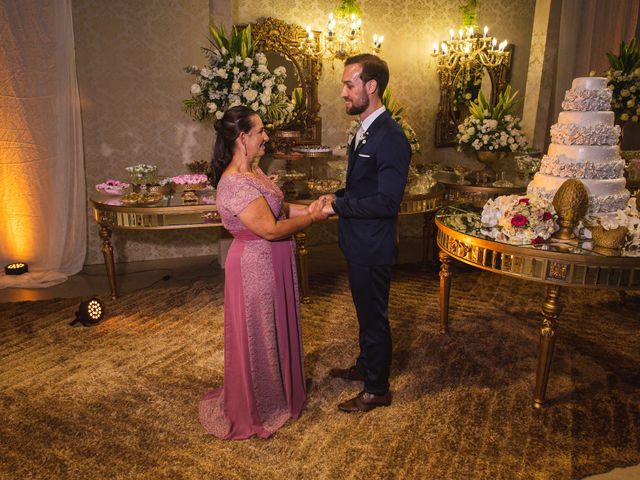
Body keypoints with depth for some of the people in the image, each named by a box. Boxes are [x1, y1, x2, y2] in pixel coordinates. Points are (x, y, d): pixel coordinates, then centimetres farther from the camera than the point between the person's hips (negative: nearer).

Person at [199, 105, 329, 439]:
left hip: (271, 263, 10)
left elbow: (277, 208, 11)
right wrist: (311, 218, -17)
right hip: (255, 267, -10)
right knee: (257, 337, 8)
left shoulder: (253, 171, 5)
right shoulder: (235, 184, -27)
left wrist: (308, 208, -2)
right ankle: (256, 411, 31)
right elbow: (271, 229, -30)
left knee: (276, 328, 24)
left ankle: (279, 389, 47)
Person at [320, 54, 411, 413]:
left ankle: (377, 390, 27)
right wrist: (338, 197, 1)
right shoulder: (365, 130, 9)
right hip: (359, 244, 9)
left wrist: (338, 205, -21)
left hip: (373, 248, -9)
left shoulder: (391, 137, -22)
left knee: (374, 316, 7)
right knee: (366, 312, 25)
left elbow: (387, 201, -27)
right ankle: (366, 366, 46)